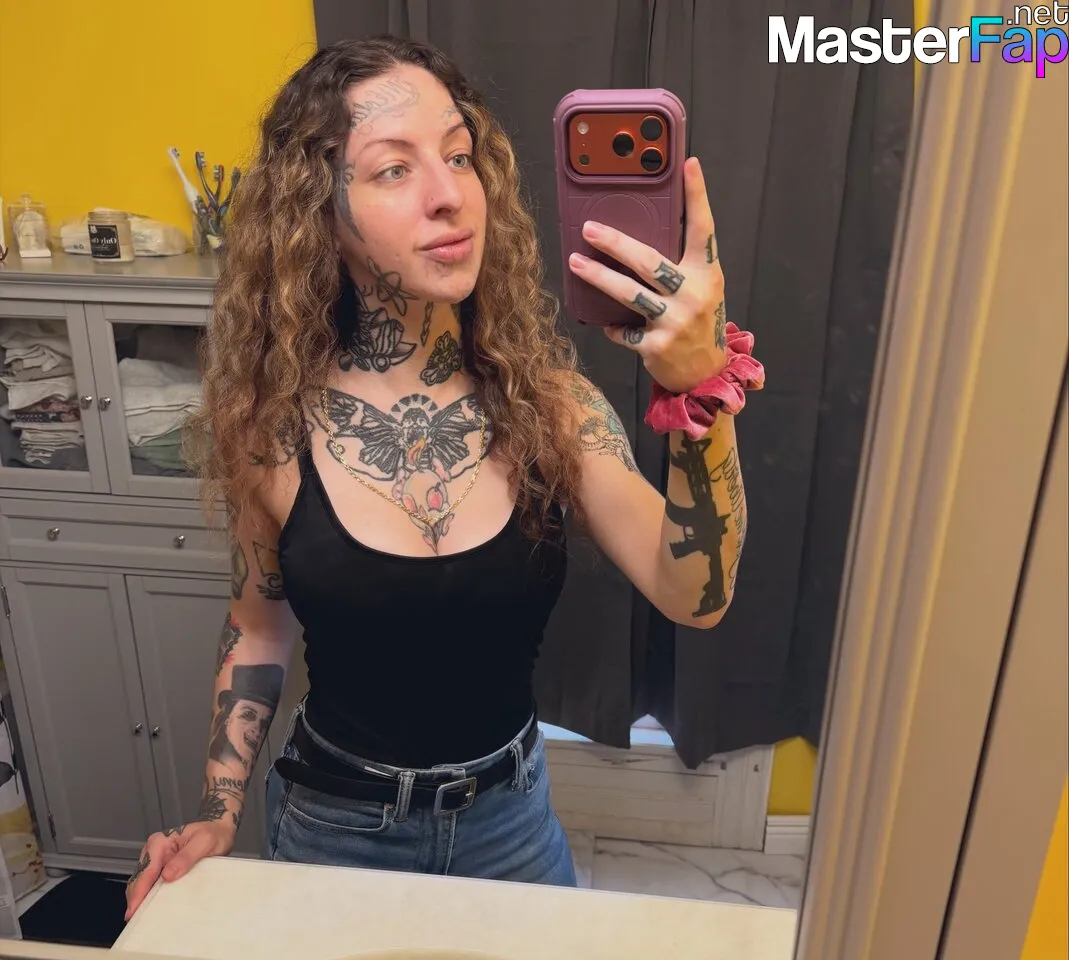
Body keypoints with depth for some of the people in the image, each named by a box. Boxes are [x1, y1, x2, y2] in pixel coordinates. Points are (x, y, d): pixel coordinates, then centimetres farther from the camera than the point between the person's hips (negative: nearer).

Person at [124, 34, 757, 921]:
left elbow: (695, 598, -26)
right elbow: (259, 624, -1)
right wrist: (219, 815, -6)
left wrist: (701, 388, -40)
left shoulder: (541, 389, -16)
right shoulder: (274, 418, -17)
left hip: (509, 811, 1)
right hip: (334, 819, 0)